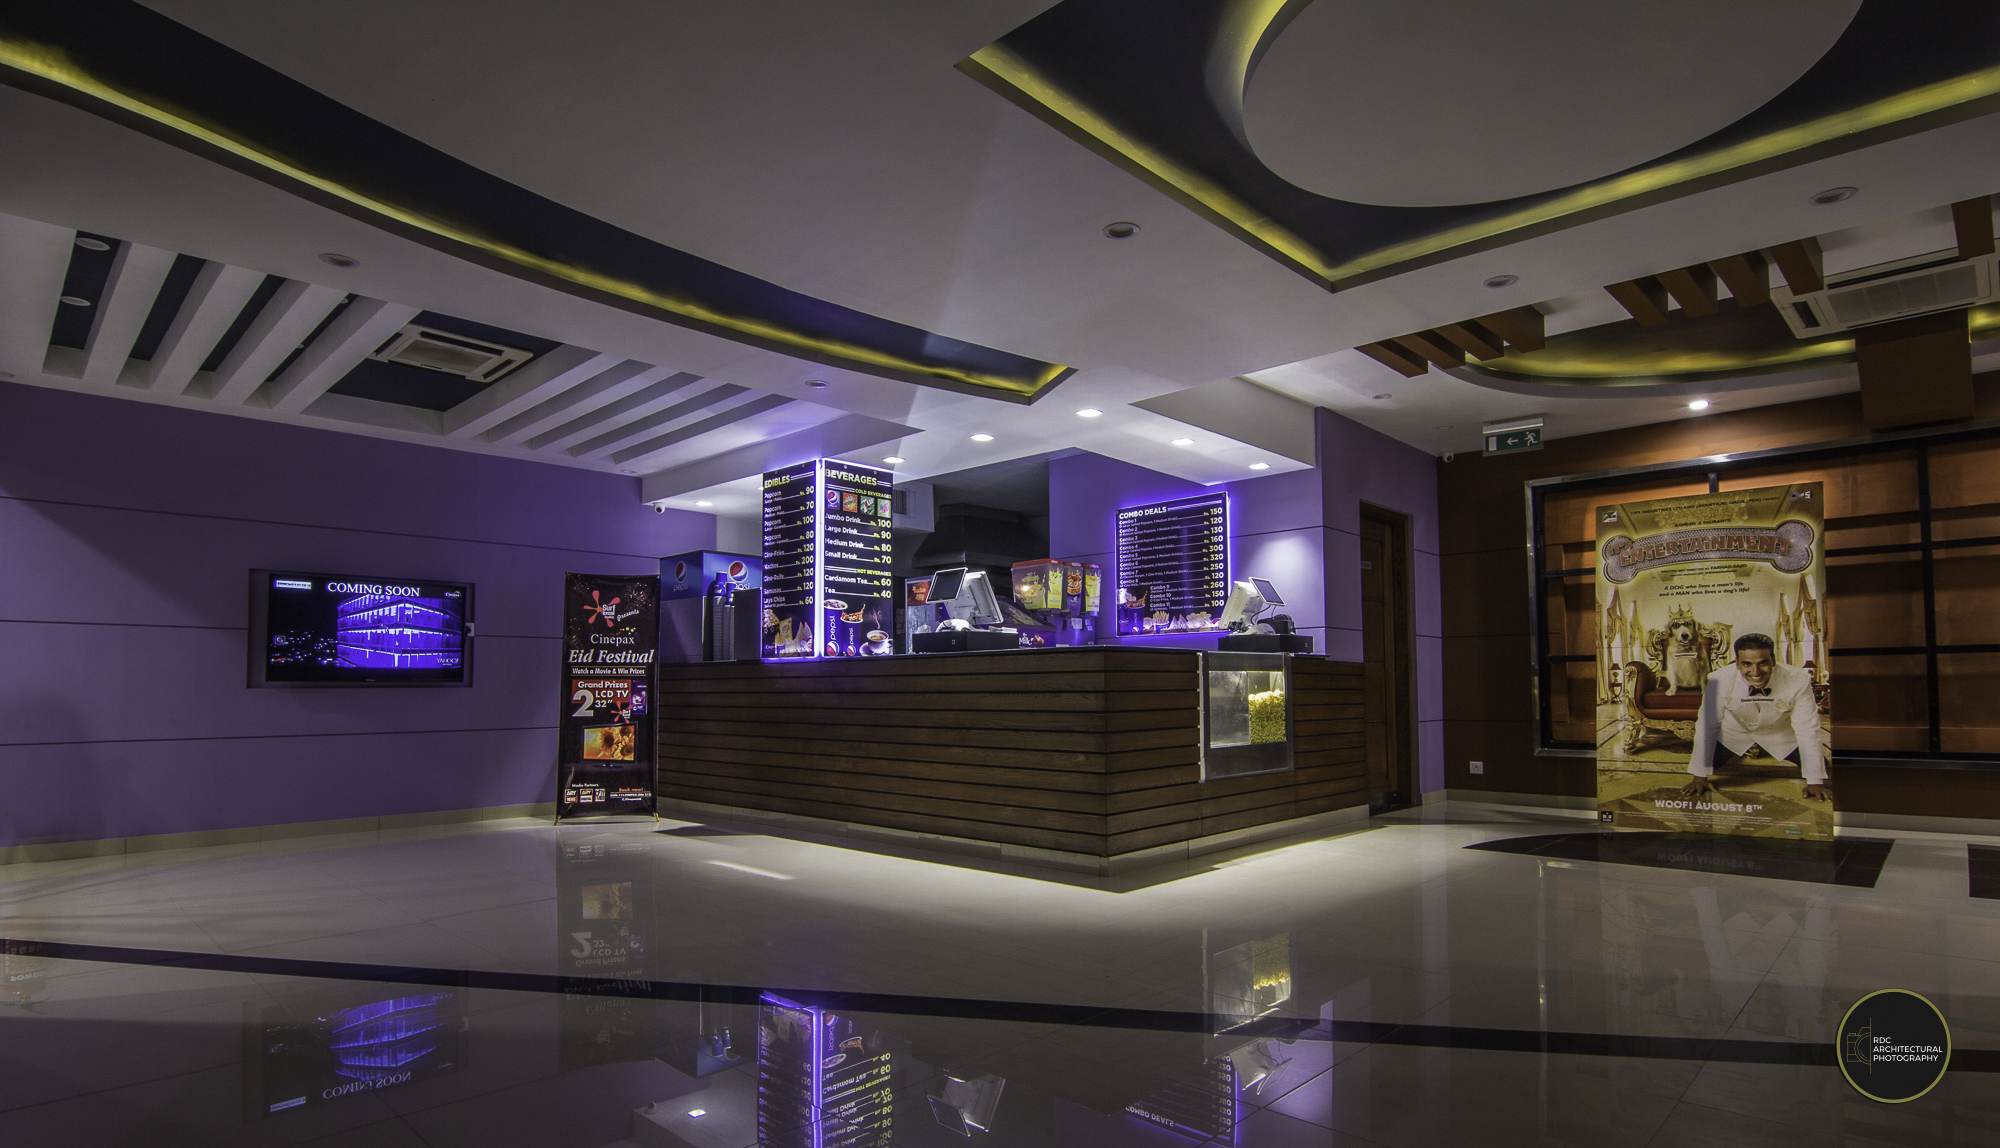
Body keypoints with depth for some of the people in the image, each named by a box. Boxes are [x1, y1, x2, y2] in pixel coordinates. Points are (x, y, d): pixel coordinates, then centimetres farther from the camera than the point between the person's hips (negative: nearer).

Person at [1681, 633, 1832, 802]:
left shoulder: (1798, 681, -33)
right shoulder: (1719, 681, -34)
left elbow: (1807, 731, -22)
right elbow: (1707, 727, -25)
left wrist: (1815, 782, -20)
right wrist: (1700, 778, -22)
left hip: (1781, 731, 1)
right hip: (1735, 730, 0)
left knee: (1820, 766, -6)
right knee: (1710, 762, -11)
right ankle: (1739, 755, 25)